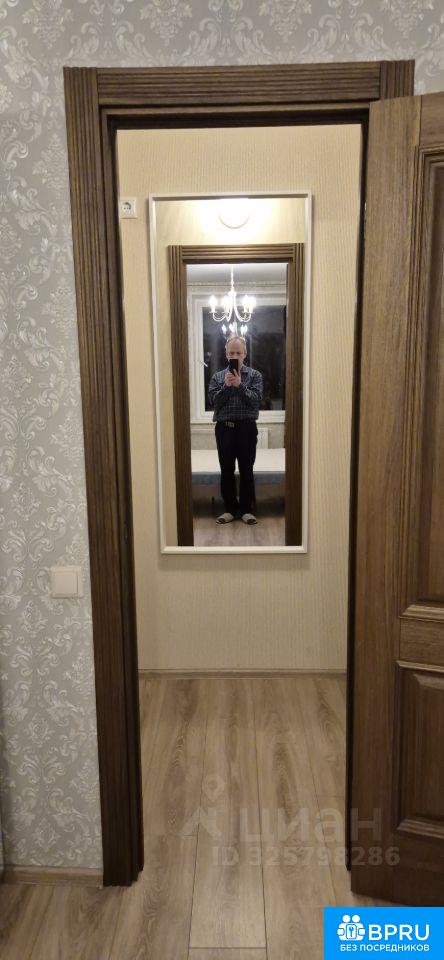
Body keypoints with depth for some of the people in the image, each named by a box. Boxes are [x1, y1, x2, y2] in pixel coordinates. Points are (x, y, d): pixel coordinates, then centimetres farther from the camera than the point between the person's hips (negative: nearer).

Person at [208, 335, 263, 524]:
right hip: (224, 428, 2)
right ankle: (230, 509, 16)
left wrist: (240, 385, -17)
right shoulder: (217, 377, 9)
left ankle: (246, 510, 12)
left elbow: (256, 400, -9)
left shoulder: (254, 375, 4)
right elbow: (213, 401, -2)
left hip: (247, 427, -2)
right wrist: (226, 386, -13)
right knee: (226, 470, 6)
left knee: (246, 470, 3)